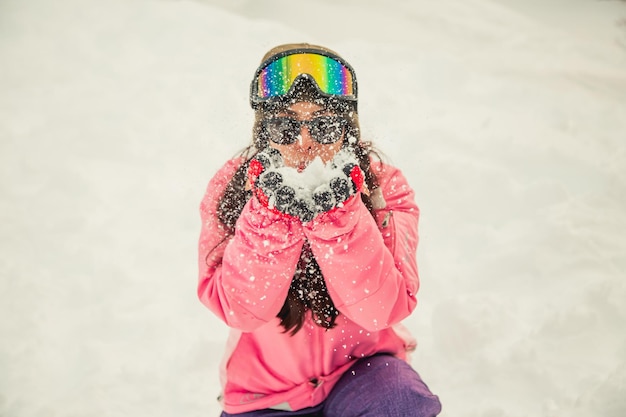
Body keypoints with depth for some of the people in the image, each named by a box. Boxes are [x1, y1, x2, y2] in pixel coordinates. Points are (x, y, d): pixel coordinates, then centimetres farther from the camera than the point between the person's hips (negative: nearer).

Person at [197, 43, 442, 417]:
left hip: (361, 368, -1)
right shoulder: (229, 189, -10)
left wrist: (337, 214, -30)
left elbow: (383, 309, -21)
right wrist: (274, 214, -30)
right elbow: (241, 310, -19)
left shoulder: (384, 186, -11)